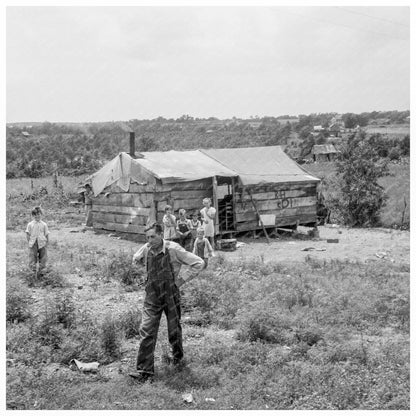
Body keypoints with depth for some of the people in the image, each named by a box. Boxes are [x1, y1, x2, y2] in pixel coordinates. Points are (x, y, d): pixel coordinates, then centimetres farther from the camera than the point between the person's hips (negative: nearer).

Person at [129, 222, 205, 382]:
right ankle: (144, 370, -3)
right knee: (146, 331, -7)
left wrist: (182, 279, -13)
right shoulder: (145, 249, -5)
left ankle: (177, 355, 42)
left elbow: (198, 263, -14)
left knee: (174, 330, 12)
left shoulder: (174, 249, -17)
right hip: (152, 297, 3)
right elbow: (135, 259, 21)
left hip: (171, 295, -2)